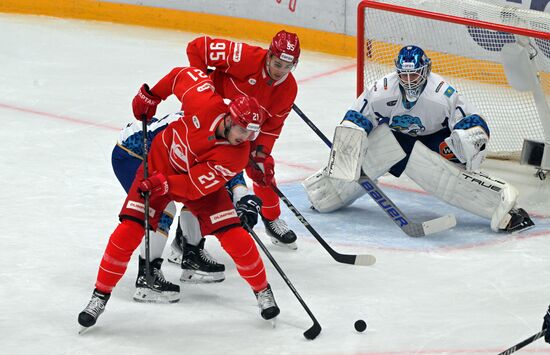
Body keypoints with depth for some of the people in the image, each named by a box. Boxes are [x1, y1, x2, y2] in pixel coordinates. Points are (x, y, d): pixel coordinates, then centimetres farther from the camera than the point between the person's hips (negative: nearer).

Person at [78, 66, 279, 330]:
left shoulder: (237, 156, -27)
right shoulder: (205, 103, -30)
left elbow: (196, 185, -27)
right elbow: (183, 75, -10)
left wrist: (164, 185, -38)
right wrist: (151, 96, -3)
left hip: (200, 181, 0)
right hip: (160, 163, 0)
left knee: (236, 239, -11)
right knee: (128, 233, -12)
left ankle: (262, 290, 15)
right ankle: (100, 296, 4)